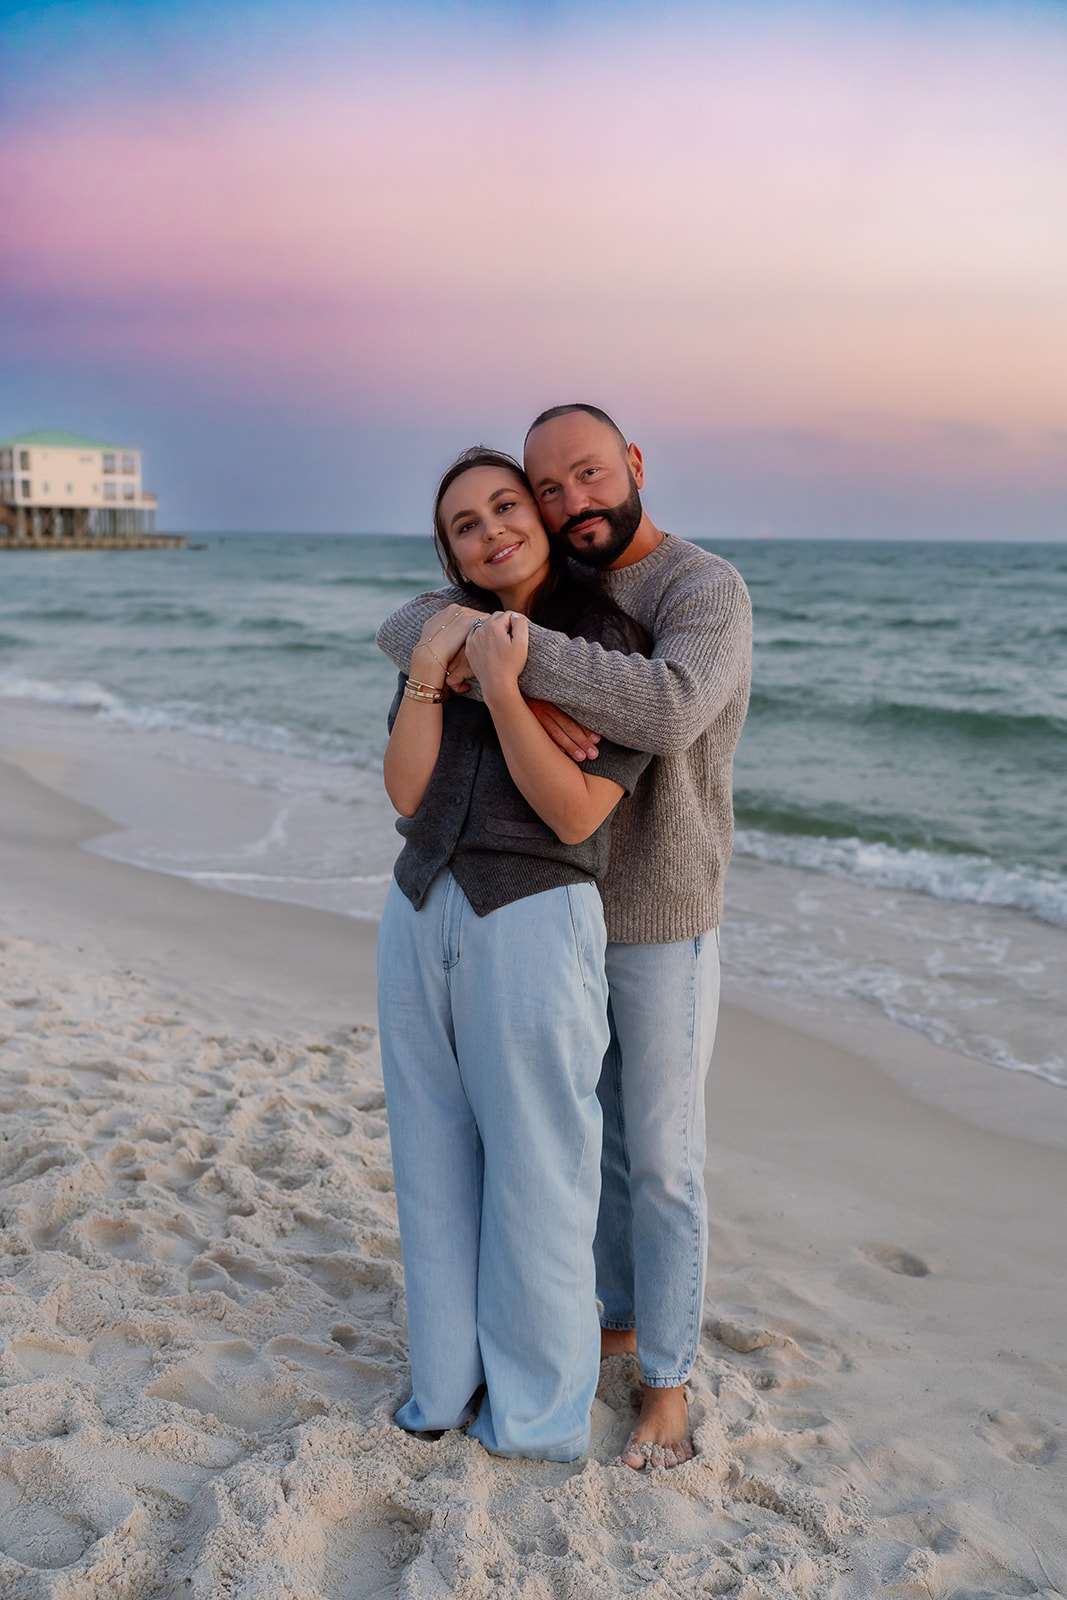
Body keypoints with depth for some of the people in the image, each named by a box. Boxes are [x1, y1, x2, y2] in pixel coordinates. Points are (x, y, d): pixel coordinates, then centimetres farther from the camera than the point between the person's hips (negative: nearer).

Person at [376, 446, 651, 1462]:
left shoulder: (612, 644, -7)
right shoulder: (445, 635, 7)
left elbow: (576, 814, -15)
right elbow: (406, 794, -2)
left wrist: (502, 688, -22)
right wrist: (427, 675, -14)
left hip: (535, 926, -5)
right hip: (419, 918, 5)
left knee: (536, 1171, 8)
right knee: (435, 1160, 16)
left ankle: (539, 1408, 29)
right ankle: (450, 1377, 37)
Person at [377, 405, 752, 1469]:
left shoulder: (707, 591, -20)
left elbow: (667, 711, -42)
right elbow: (408, 632, -15)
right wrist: (519, 693, -35)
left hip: (663, 930, -6)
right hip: (566, 914, 7)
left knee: (662, 1161, 5)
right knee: (598, 1137, 19)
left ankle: (666, 1380, 23)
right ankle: (620, 1318, 39)